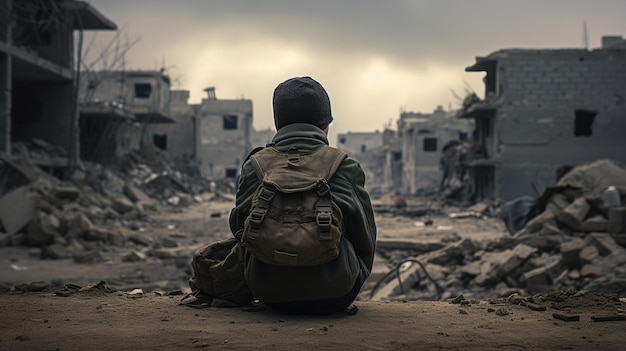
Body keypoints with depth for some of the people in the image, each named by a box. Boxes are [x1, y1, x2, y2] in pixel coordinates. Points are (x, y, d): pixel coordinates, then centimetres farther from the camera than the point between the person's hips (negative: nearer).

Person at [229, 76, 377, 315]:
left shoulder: (254, 167, 2)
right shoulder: (346, 167, -2)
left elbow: (239, 228, 13)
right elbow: (365, 240, 7)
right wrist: (354, 278, 27)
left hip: (270, 296, 2)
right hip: (333, 297, -1)